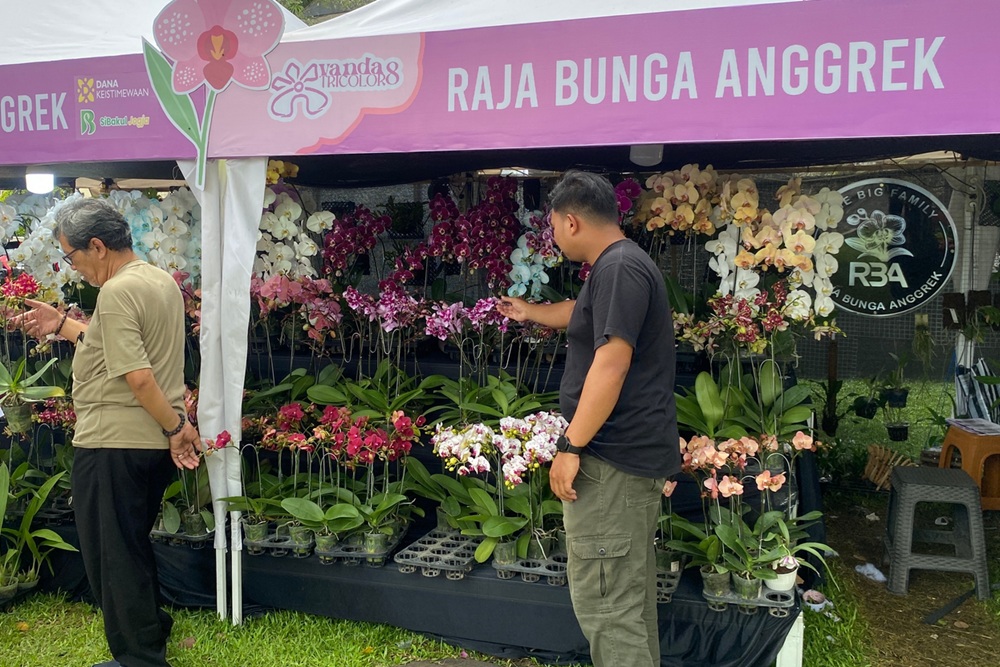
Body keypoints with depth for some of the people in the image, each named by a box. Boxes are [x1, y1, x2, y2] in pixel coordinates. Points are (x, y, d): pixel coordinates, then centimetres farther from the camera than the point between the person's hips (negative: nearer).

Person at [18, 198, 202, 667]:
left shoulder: (116, 292, -20)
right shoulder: (161, 280, 9)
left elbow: (137, 376, -26)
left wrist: (177, 426, -17)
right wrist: (62, 325, 19)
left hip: (111, 445, -10)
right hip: (155, 443, 10)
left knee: (111, 555, 5)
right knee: (133, 545, 24)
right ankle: (151, 629, 37)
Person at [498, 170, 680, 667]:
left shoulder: (619, 268, -16)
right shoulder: (617, 267, 18)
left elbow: (611, 364, -24)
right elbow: (584, 314, 38)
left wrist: (572, 446, -21)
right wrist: (530, 313, 53)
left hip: (615, 458, -11)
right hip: (632, 453, 11)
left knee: (603, 601, -7)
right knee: (629, 596, 18)